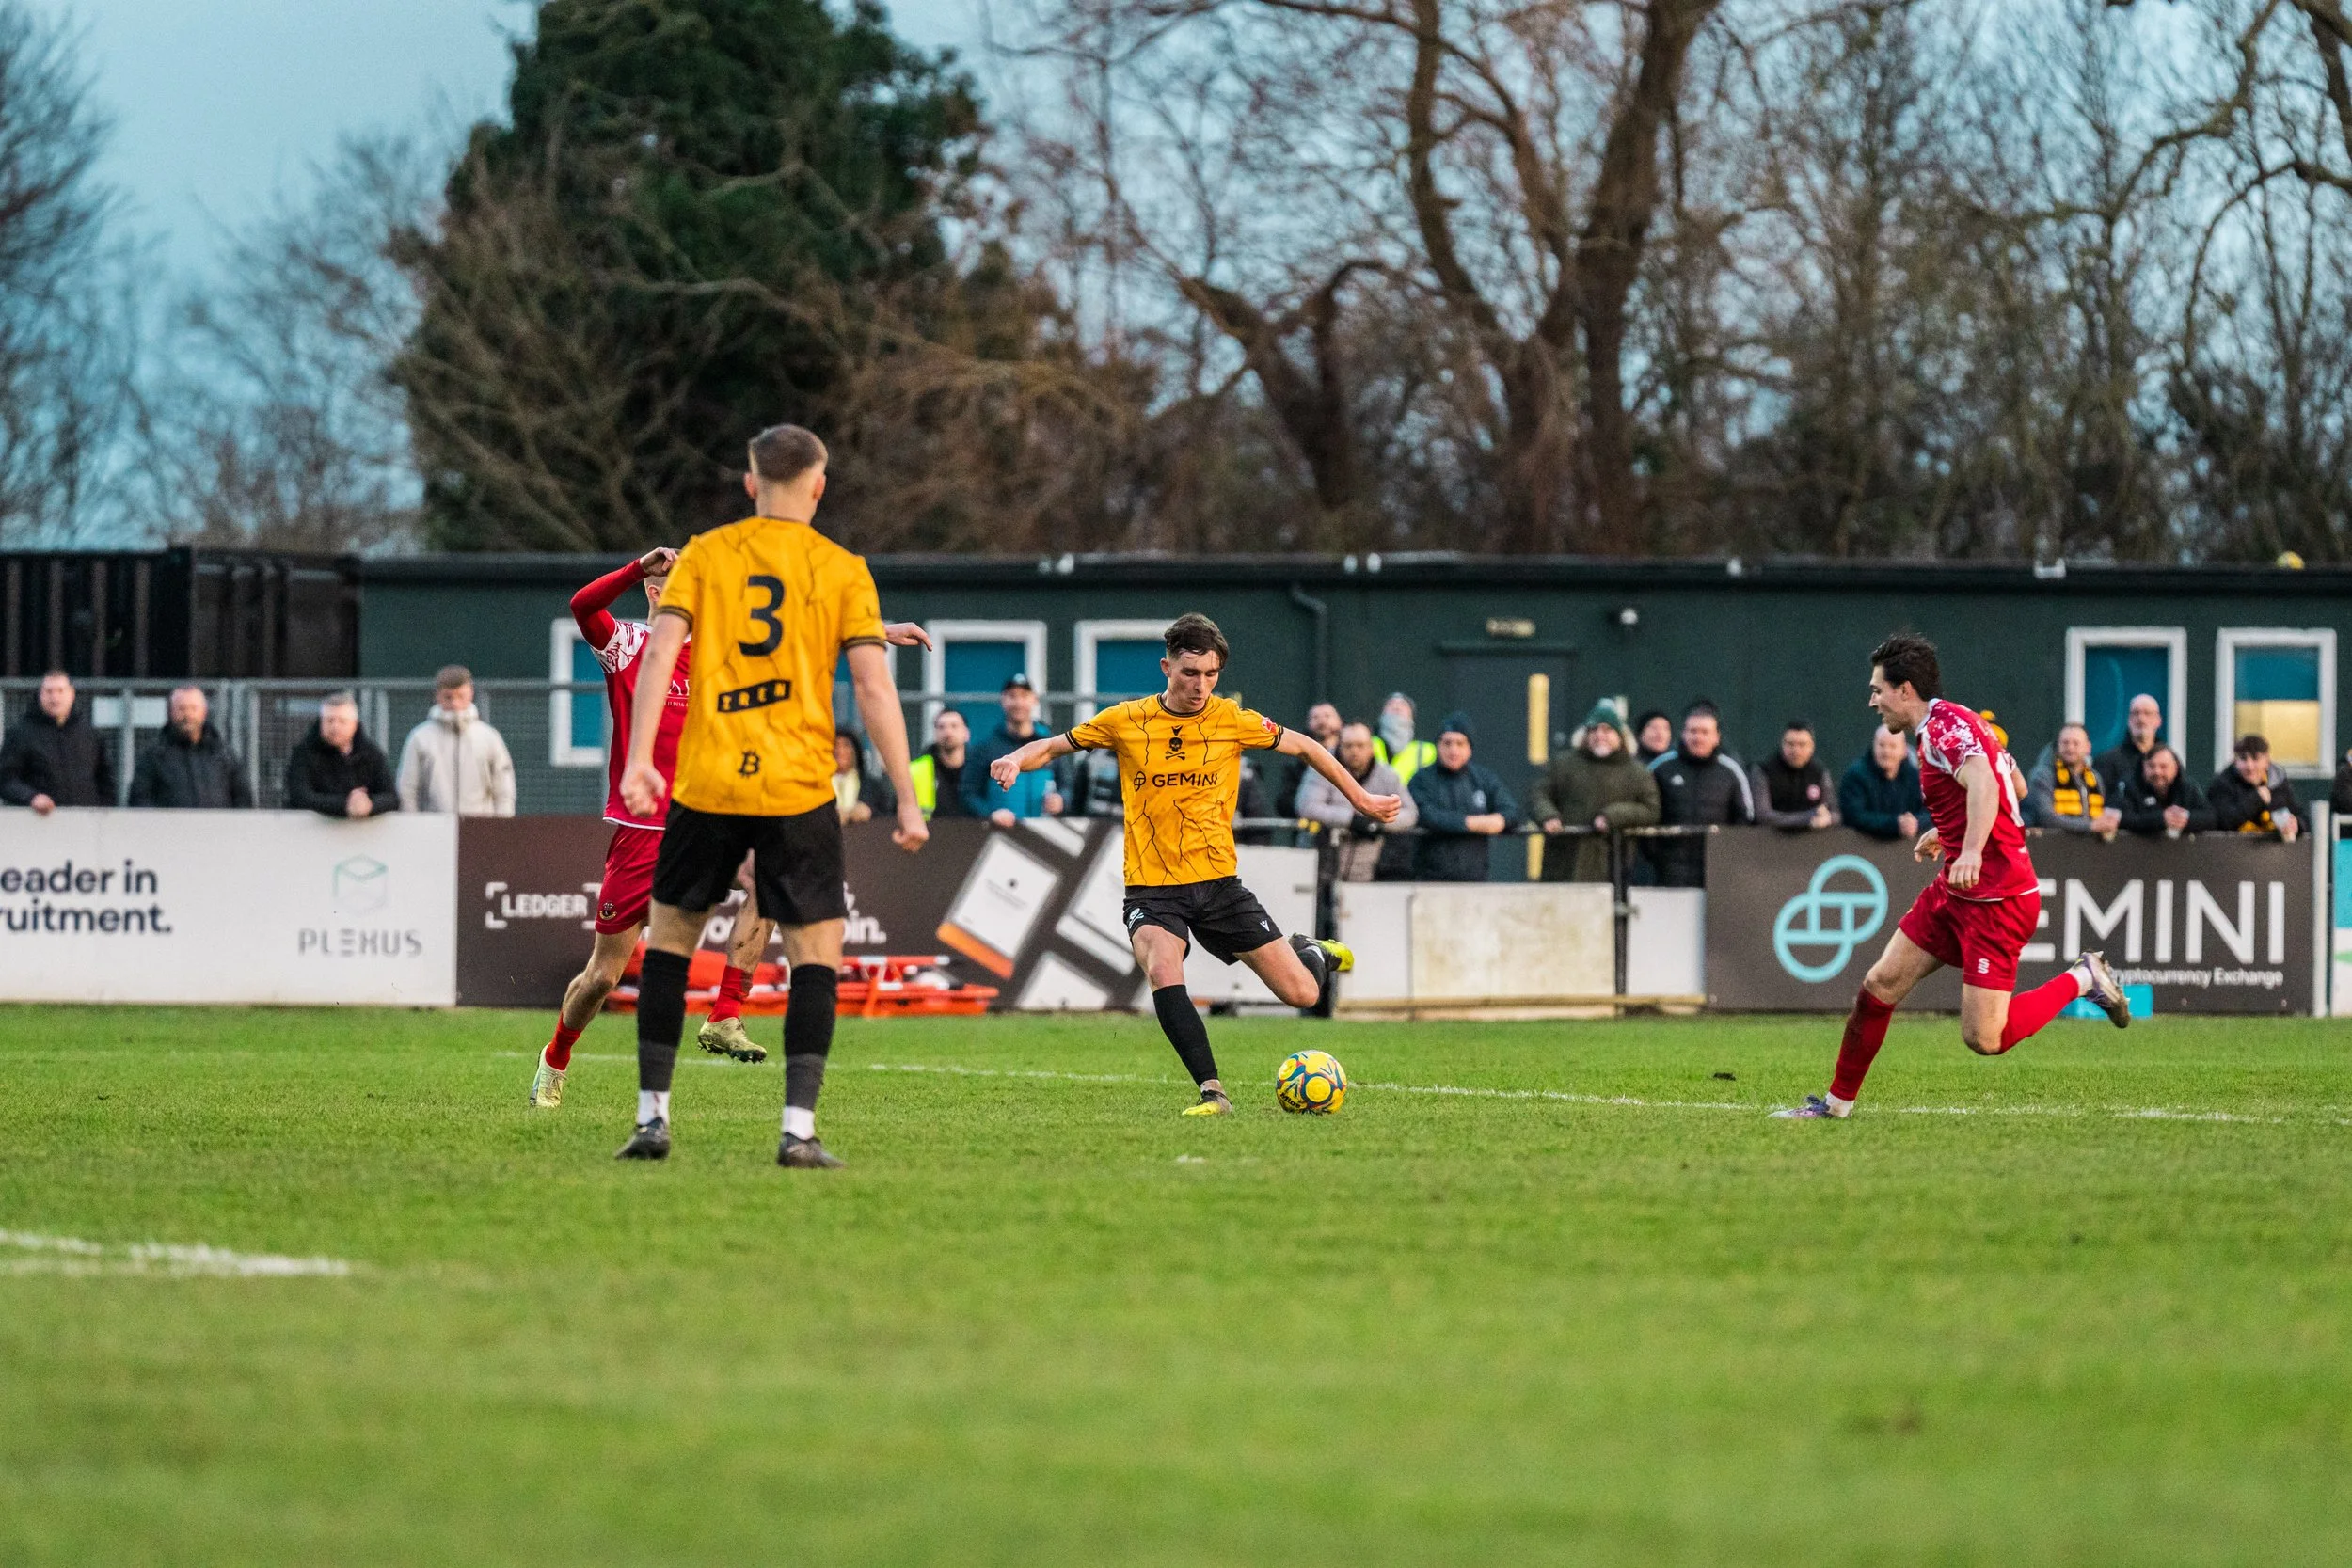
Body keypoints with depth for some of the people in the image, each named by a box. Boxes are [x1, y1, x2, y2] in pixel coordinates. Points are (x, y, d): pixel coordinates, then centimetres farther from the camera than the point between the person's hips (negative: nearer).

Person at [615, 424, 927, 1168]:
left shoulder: (703, 555, 7)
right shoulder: (843, 571, 3)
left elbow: (660, 653, -5)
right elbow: (874, 688, -4)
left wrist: (638, 760, -8)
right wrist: (906, 799, -2)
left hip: (705, 785, 2)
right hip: (798, 791, -2)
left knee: (668, 938, 16)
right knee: (817, 953, 3)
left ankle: (652, 1119, 15)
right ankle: (798, 1129, -9)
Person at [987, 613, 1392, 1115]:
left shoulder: (1231, 720, -2)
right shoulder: (1127, 722, -3)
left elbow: (1304, 747, 13)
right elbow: (1052, 747, 8)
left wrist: (1363, 801, 16)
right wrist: (1017, 760, -14)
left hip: (1219, 883, 1)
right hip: (1152, 888, -1)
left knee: (1303, 995, -1)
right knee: (1162, 971, -33)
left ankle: (1312, 954, 37)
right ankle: (1212, 1091, -27)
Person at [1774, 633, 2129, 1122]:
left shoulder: (1945, 725, -17)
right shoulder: (1949, 724, 14)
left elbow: (1983, 782, -36)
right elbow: (2013, 785, 28)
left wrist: (1972, 850, -51)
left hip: (1996, 901, -10)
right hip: (1957, 892, 10)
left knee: (1984, 1039, -13)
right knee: (1880, 985, 7)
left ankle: (2081, 980, 5)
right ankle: (1838, 1101, 18)